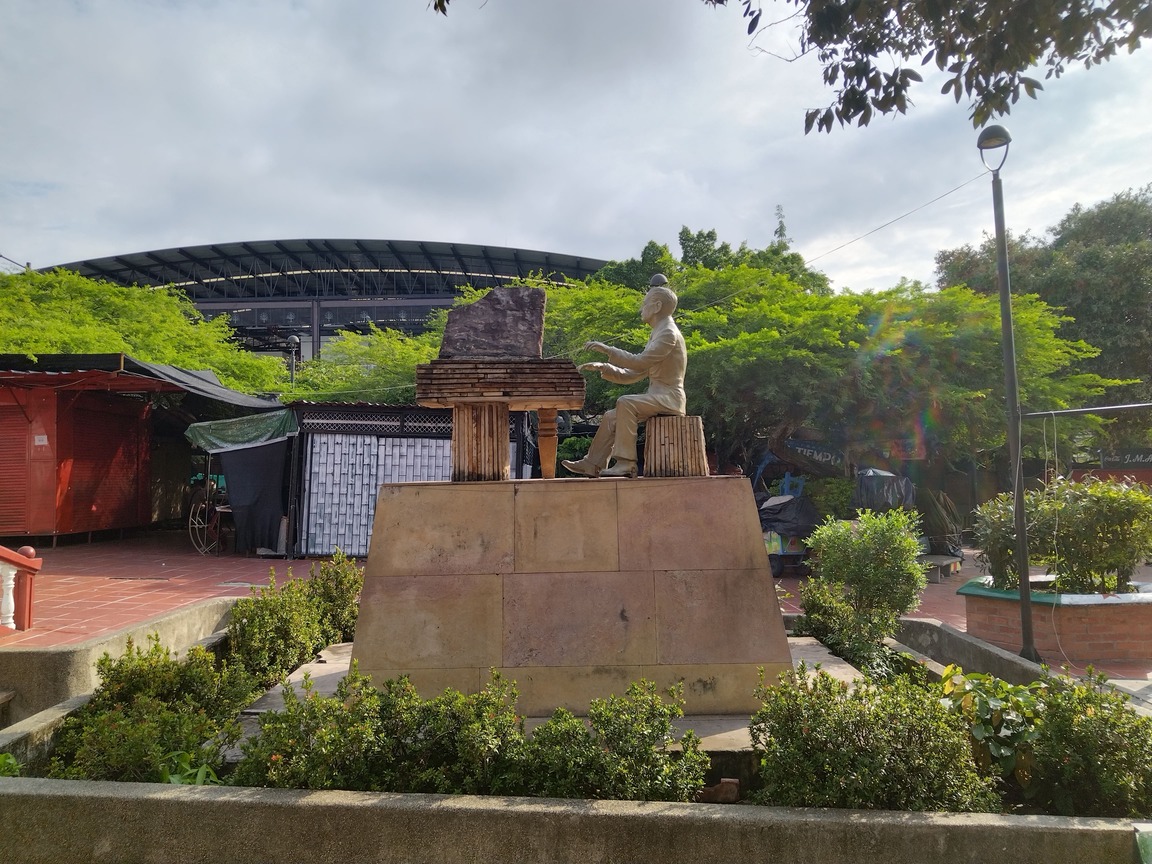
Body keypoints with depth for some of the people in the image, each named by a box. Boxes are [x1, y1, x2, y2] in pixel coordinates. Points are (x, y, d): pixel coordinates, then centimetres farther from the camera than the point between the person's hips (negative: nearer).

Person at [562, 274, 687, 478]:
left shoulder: (669, 333, -11)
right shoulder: (657, 335, 21)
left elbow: (639, 362, -25)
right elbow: (631, 375, 17)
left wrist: (607, 349, -20)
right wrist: (603, 368, 6)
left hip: (668, 398, -10)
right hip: (657, 398, 10)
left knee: (625, 403, -29)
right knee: (611, 416, 1)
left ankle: (626, 463, -26)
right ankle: (592, 465, -1)